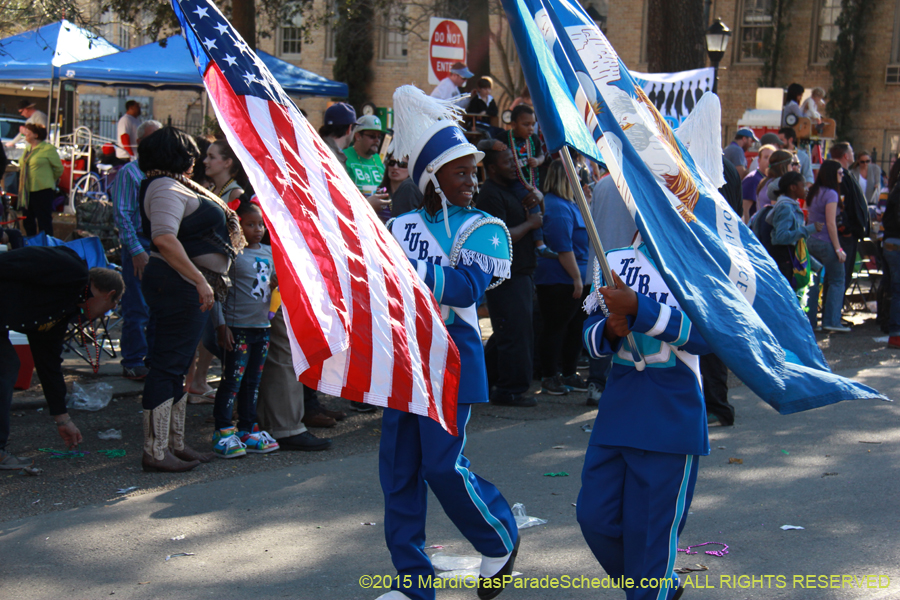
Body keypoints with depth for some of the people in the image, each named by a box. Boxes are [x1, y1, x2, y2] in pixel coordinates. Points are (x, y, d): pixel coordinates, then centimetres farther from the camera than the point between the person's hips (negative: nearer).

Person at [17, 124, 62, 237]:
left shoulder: (48, 149, -9)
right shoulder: (28, 149, 13)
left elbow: (58, 168, -4)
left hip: (42, 190, -8)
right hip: (27, 191, 8)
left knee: (44, 223, -4)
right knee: (28, 221, 13)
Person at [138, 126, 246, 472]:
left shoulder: (175, 186, 19)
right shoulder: (167, 188, -13)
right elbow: (164, 238, -28)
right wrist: (201, 281, -29)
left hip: (190, 288, 11)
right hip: (179, 286, -11)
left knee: (176, 366, 15)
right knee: (168, 366, -7)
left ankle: (175, 445, 24)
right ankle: (155, 453, -4)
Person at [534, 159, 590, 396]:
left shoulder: (567, 204, 17)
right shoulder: (558, 208, -18)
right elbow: (563, 248, -22)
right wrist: (576, 277, -19)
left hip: (572, 280, 11)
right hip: (559, 280, -11)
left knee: (575, 327, 14)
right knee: (556, 327, -2)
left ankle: (569, 374, 23)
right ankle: (549, 378, 5)